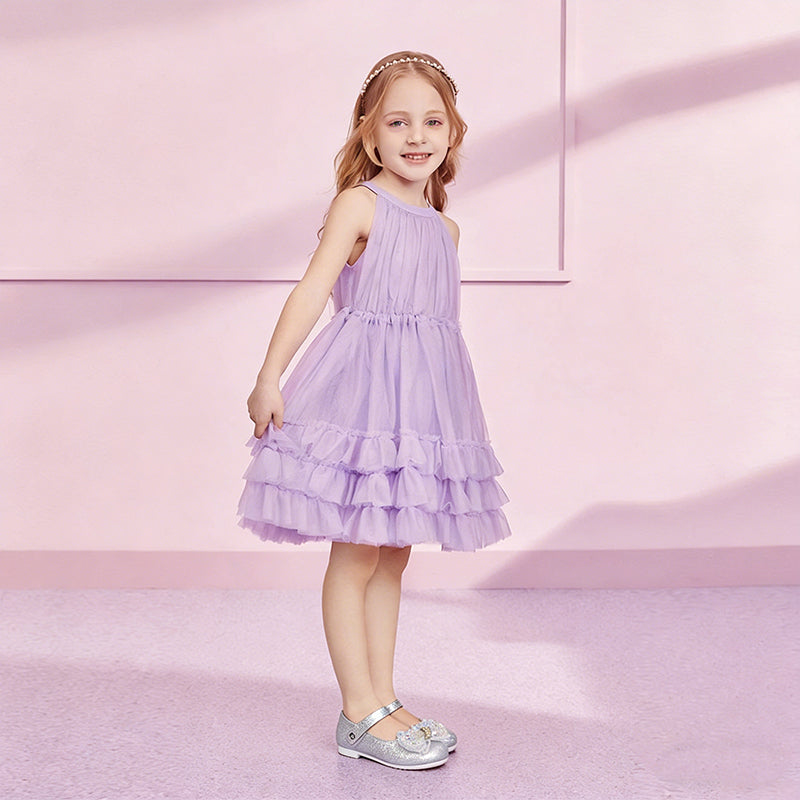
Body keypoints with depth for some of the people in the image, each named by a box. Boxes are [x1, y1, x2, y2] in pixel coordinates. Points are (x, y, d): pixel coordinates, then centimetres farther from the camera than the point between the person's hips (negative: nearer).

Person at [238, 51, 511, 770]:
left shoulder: (445, 227, 15)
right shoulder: (360, 205, -5)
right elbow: (312, 291, -13)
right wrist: (270, 376, -18)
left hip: (422, 394, 7)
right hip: (365, 388, -7)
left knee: (393, 556, 12)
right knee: (356, 557, 0)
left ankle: (384, 699, 22)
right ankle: (360, 715, 9)